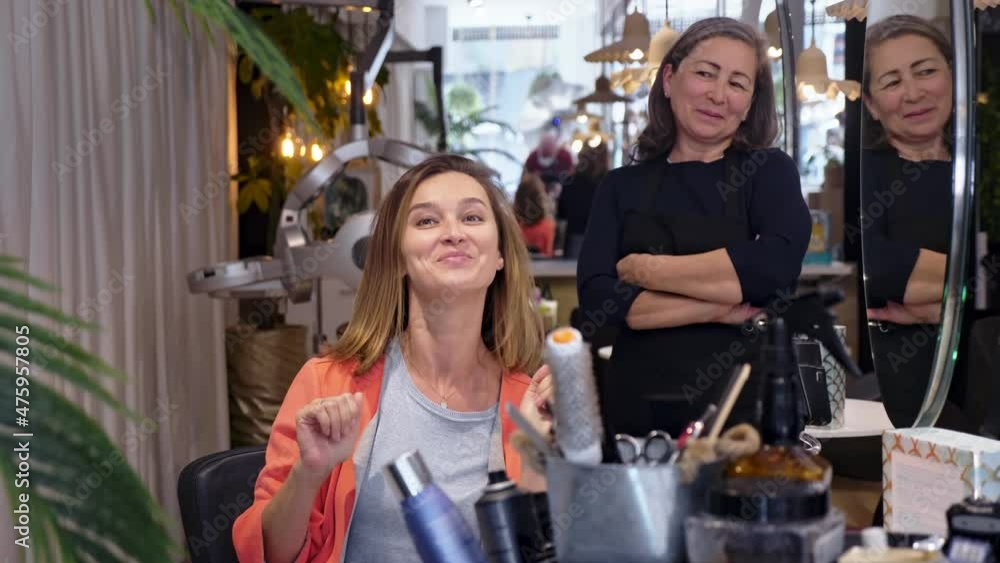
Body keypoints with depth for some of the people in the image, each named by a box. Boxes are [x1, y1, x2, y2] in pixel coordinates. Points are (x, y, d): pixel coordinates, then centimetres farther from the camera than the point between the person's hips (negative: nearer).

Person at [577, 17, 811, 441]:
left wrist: (643, 269, -10)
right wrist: (719, 308, -14)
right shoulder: (622, 186, 7)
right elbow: (595, 299, -7)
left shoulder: (769, 172, 3)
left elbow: (776, 268, -17)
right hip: (635, 409, 1)